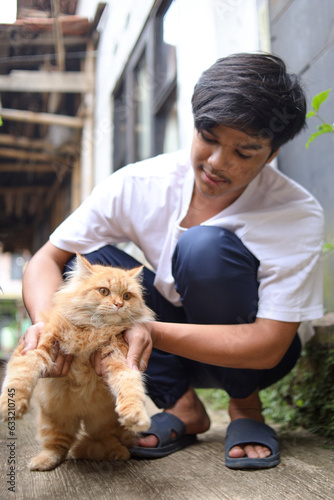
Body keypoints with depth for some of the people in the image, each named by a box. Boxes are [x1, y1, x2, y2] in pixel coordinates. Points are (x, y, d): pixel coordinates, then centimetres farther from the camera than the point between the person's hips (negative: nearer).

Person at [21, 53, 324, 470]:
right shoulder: (138, 185, -16)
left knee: (206, 246, -32)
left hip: (249, 354, -3)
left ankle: (245, 407, -7)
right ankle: (182, 405, -10)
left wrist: (153, 332, -42)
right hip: (170, 352, 3)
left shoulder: (298, 214, -24)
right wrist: (48, 325, -36)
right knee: (86, 259, -20)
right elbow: (47, 258, -13)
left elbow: (269, 346, -28)